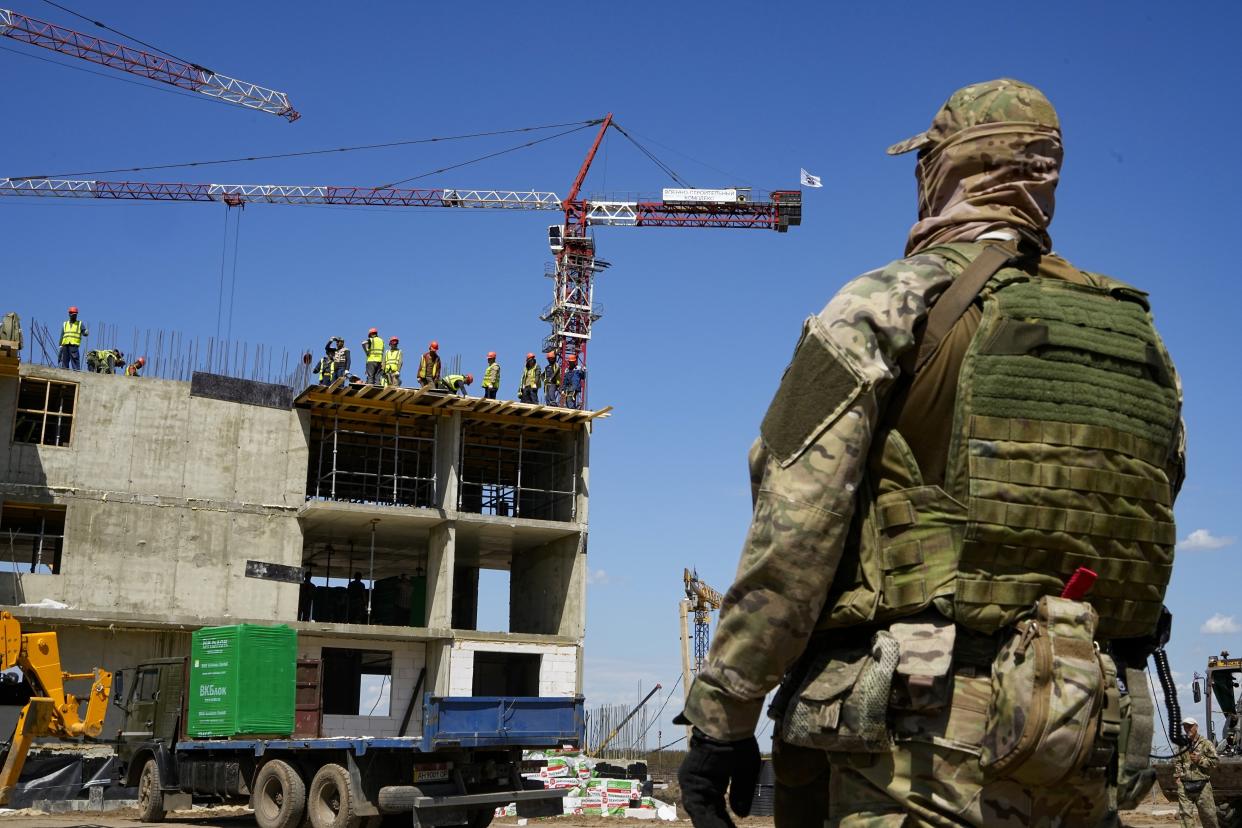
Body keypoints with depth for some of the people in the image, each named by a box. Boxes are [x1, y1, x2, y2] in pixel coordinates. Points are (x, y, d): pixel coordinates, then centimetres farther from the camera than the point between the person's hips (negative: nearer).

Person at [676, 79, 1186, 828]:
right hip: (1089, 758, 7)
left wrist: (720, 715, -6)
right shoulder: (1139, 340, 14)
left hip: (921, 739, -6)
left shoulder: (886, 306, -4)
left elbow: (792, 533, -11)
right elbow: (1136, 547, 16)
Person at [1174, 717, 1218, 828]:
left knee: (1207, 813, 0)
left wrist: (1200, 760, -11)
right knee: (1185, 813, 0)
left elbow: (1214, 761, 1)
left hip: (1202, 785, -3)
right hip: (1184, 785, 3)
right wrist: (1177, 774, 6)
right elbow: (1176, 762, 19)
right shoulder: (1181, 745, 14)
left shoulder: (1206, 744, 3)